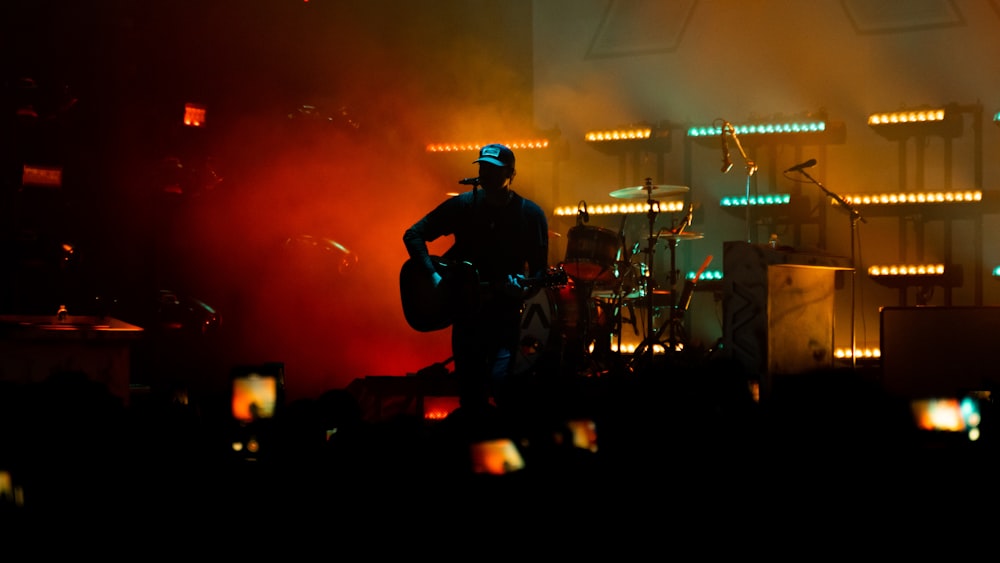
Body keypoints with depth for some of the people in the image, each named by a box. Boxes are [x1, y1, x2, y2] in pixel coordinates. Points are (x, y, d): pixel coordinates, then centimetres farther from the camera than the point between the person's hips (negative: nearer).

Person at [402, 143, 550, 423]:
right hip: (466, 307, 2)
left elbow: (539, 269, 0)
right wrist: (434, 276, -10)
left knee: (499, 381, -19)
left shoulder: (531, 215, -3)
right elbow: (414, 235, 1)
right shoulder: (462, 205, -2)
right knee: (469, 388, 0)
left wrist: (522, 287, -22)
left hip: (505, 309, -2)